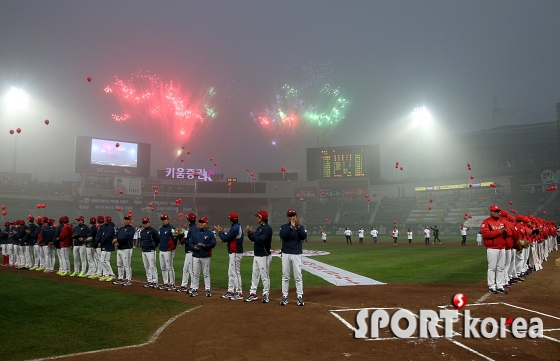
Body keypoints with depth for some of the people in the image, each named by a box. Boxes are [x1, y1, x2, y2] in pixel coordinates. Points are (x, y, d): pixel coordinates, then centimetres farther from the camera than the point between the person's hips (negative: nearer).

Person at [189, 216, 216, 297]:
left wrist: (204, 245, -21)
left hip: (205, 257, -3)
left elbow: (213, 244, -8)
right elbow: (190, 243, 12)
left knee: (206, 273, 3)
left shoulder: (210, 233, -1)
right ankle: (194, 289, 11)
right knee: (195, 274, 4)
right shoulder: (195, 233, 12)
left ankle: (208, 290, 9)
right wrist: (193, 247, -8)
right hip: (196, 256, 3)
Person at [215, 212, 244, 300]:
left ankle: (239, 293, -2)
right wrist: (222, 232, 13)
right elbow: (229, 238, 18)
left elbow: (225, 238, -17)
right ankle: (230, 291, 21)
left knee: (235, 272, -7)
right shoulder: (238, 227, 15)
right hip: (234, 253, 11)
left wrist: (219, 232, -2)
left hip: (235, 253, -11)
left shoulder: (235, 228, -17)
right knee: (231, 272, 15)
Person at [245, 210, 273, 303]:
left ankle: (265, 295, 8)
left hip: (264, 256, -10)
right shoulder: (259, 228, 15)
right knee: (255, 275, 12)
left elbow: (260, 240, -24)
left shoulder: (267, 228, -15)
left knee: (264, 276, -1)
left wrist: (252, 233, -16)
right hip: (256, 255, 10)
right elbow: (254, 239, 17)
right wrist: (249, 233, 1)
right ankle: (253, 294, 19)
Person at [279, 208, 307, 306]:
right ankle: (284, 297, 13)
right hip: (286, 254, 1)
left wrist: (298, 227, -28)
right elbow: (282, 235, -17)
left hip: (297, 254, 0)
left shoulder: (300, 227, 4)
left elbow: (304, 236, -14)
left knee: (298, 276, 0)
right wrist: (291, 227, -27)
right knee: (285, 276, 6)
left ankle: (300, 297, 5)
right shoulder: (284, 227, 3)